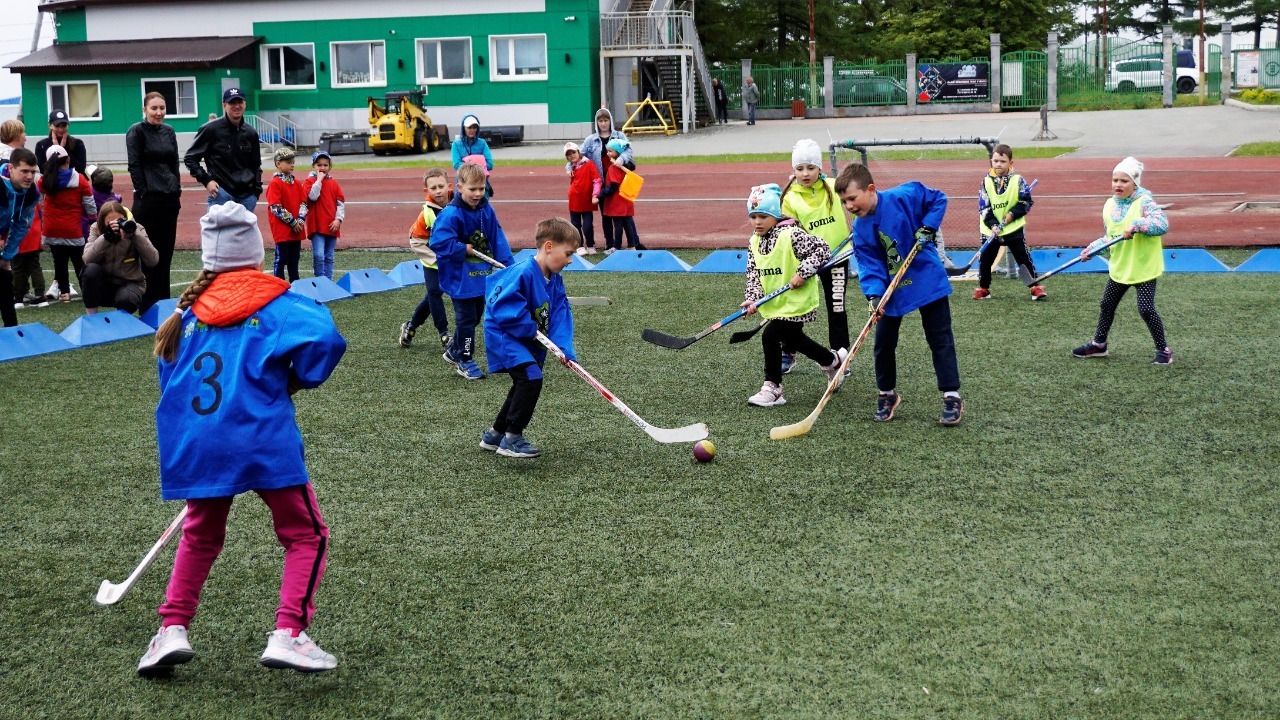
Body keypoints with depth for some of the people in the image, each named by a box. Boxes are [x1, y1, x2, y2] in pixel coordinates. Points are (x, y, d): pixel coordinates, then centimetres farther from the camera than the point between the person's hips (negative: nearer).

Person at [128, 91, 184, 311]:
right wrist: (144, 192, -12)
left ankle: (163, 300, 16)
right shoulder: (136, 131, -5)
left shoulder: (169, 132, 12)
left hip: (169, 199, 6)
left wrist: (177, 191, 8)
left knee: (166, 251, 9)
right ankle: (148, 306, 3)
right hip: (147, 200, -6)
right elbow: (134, 165, -8)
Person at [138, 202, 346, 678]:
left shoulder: (188, 309, 11)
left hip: (195, 444, 5)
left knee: (201, 535, 26)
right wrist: (298, 379, 0)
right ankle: (288, 635, -5)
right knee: (307, 535, 9)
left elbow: (171, 376, 19)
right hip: (263, 439, -4)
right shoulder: (275, 303, -1)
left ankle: (172, 629, 17)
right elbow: (324, 339, -18)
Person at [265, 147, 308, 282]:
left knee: (294, 259, 14)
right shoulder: (275, 184, -10)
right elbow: (276, 208, -16)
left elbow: (303, 203, 9)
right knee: (281, 259, -2)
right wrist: (293, 222, -15)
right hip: (282, 229, -7)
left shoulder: (297, 183, 11)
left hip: (297, 230, 7)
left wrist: (301, 220, -8)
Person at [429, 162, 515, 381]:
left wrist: (508, 265, -2)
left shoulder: (487, 211, 0)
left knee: (476, 314, 19)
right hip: (460, 278, -7)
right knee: (467, 318, 1)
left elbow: (498, 240, 5)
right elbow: (439, 242, -28)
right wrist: (465, 250, -20)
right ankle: (465, 361, 16)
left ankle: (454, 351, 38)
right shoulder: (450, 214, -21)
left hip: (481, 274, 7)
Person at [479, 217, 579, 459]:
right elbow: (504, 308, -30)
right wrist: (530, 329, -22)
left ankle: (494, 435, 36)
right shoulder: (524, 273, -26)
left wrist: (564, 349, -19)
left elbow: (560, 316, -4)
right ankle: (512, 439, -13)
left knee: (524, 385, 19)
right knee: (531, 378, -23)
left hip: (528, 341, 10)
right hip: (504, 336, -10)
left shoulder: (555, 281, 2)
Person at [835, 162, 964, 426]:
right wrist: (874, 294, -27)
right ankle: (887, 393, 27)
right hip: (891, 288, 4)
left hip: (927, 278, -4)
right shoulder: (860, 228, -8)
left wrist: (928, 227, -18)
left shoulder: (905, 196, -19)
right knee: (884, 342, 7)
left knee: (940, 339, 0)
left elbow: (938, 199, -5)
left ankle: (952, 397, 6)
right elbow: (870, 265, -12)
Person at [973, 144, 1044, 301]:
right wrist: (992, 224, -17)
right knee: (985, 259, 6)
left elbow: (1027, 202, -2)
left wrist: (1013, 213, -15)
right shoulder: (986, 182, -4)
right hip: (990, 229, 2)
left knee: (1024, 257, 0)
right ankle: (983, 288, 22)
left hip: (1014, 228, -2)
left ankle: (1035, 287, 7)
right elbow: (983, 207, -5)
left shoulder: (1017, 180, -6)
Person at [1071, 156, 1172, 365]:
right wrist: (1092, 249, 4)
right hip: (1119, 267, 7)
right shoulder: (1110, 205, 5)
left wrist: (1136, 224, -37)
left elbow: (1162, 224, -29)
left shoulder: (1144, 202, -16)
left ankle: (1163, 350, 6)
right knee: (1107, 305, 16)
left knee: (1146, 309, -10)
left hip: (1144, 268, -7)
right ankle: (1098, 344, 34)